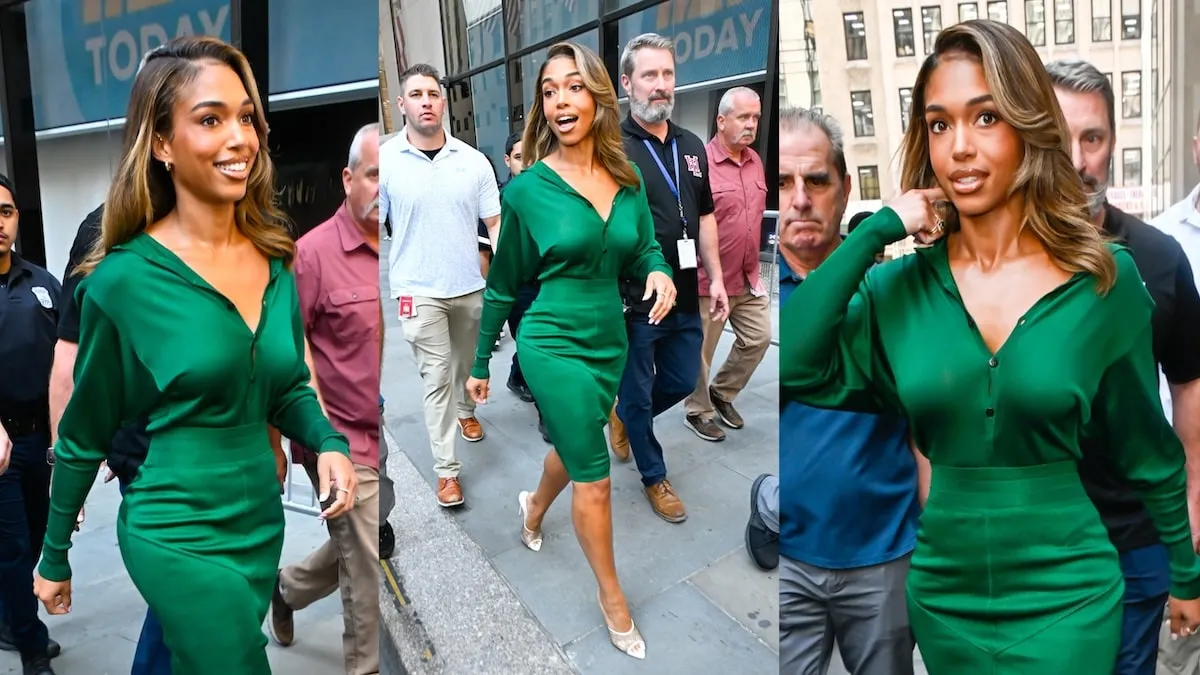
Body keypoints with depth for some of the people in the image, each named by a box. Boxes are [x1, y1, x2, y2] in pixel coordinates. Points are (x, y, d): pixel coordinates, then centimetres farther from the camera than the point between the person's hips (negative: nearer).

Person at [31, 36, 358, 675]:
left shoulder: (273, 258, -1)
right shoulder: (123, 279, -14)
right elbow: (84, 435, -3)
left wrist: (330, 443, -9)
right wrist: (53, 557, 7)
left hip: (263, 524, 5)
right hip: (179, 538, -5)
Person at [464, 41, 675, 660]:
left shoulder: (628, 180, 0)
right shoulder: (527, 189, -11)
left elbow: (644, 250, 12)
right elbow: (503, 286, -2)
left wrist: (660, 273, -13)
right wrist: (480, 364, 5)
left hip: (610, 343, 5)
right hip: (554, 344, -5)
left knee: (573, 446, 25)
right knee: (594, 477, 1)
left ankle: (533, 510, 57)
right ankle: (611, 597, 22)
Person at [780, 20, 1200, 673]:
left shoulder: (1106, 279, -10)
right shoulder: (901, 286, -7)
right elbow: (795, 369, -25)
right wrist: (878, 229, -19)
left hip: (1066, 595, -2)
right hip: (942, 594, 3)